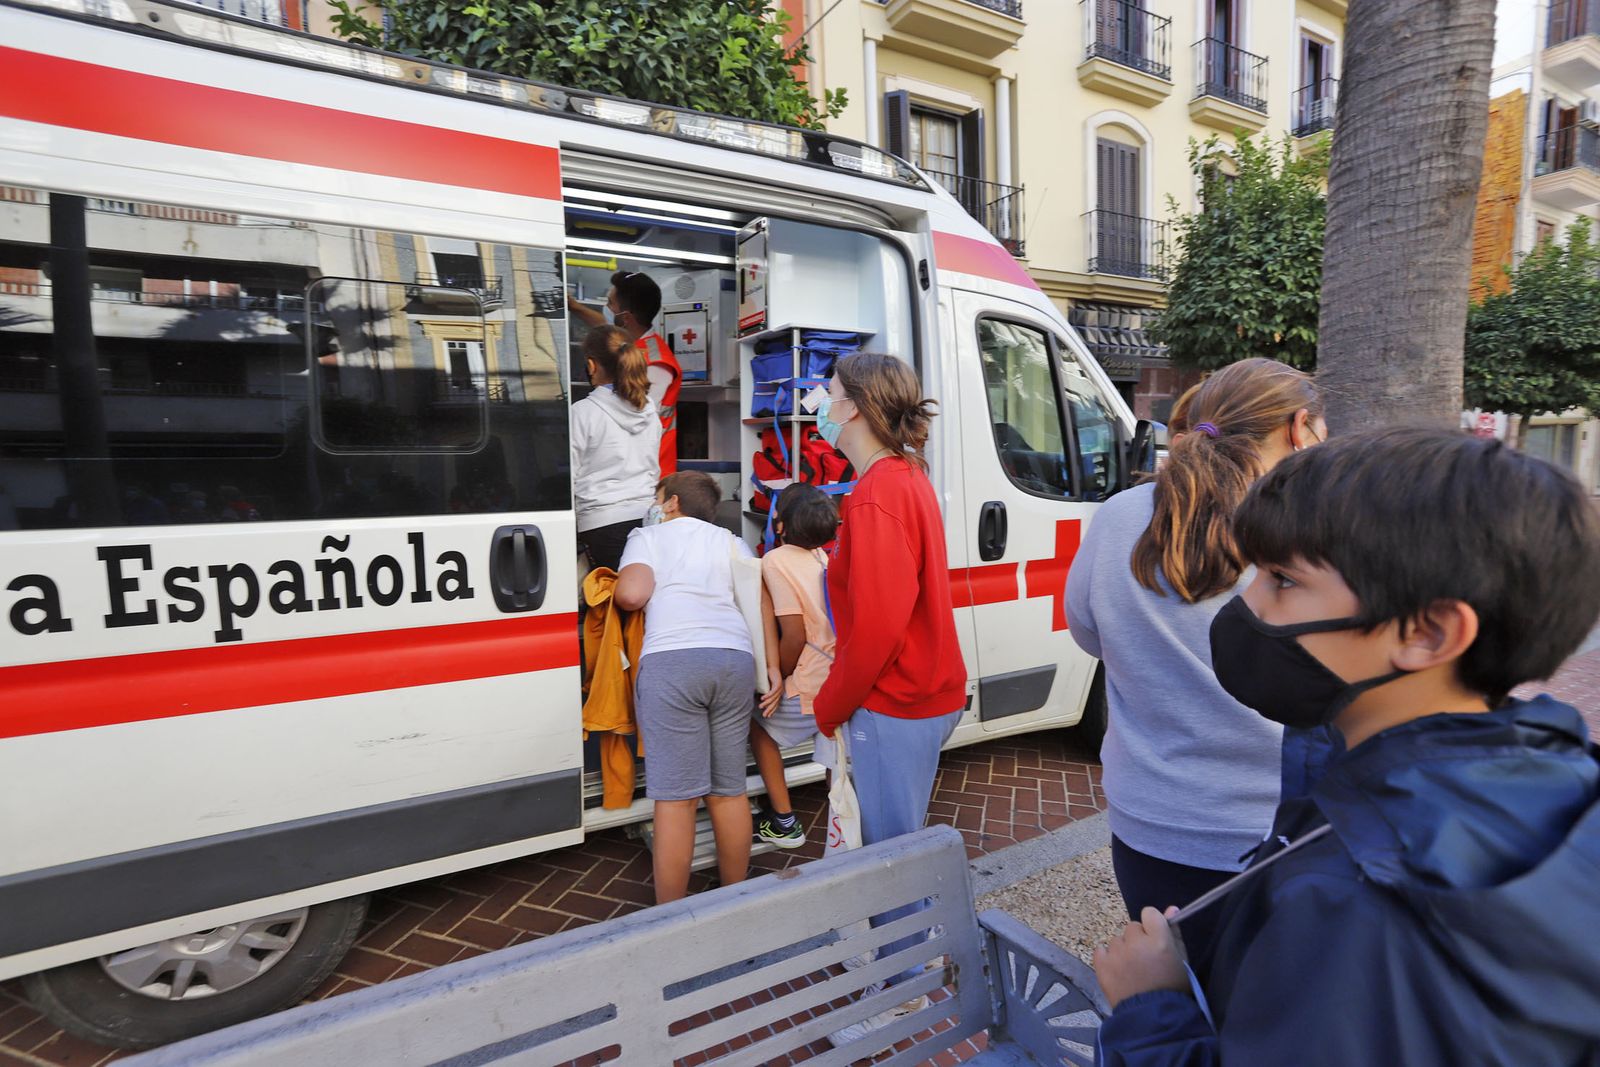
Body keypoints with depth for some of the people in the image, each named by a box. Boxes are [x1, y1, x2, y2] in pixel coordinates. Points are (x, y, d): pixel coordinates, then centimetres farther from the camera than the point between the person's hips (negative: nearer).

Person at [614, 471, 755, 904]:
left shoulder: (649, 536, 14)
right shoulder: (731, 541, 25)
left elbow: (631, 595, -3)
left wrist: (613, 592, 19)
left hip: (672, 658, -4)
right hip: (736, 657, 4)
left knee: (676, 797, -2)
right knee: (729, 790, 14)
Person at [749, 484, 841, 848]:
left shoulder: (776, 560, -12)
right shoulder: (822, 557, 8)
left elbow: (794, 634, -17)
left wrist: (779, 677, -2)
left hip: (809, 690, -6)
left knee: (760, 722, 19)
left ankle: (783, 821, 23)